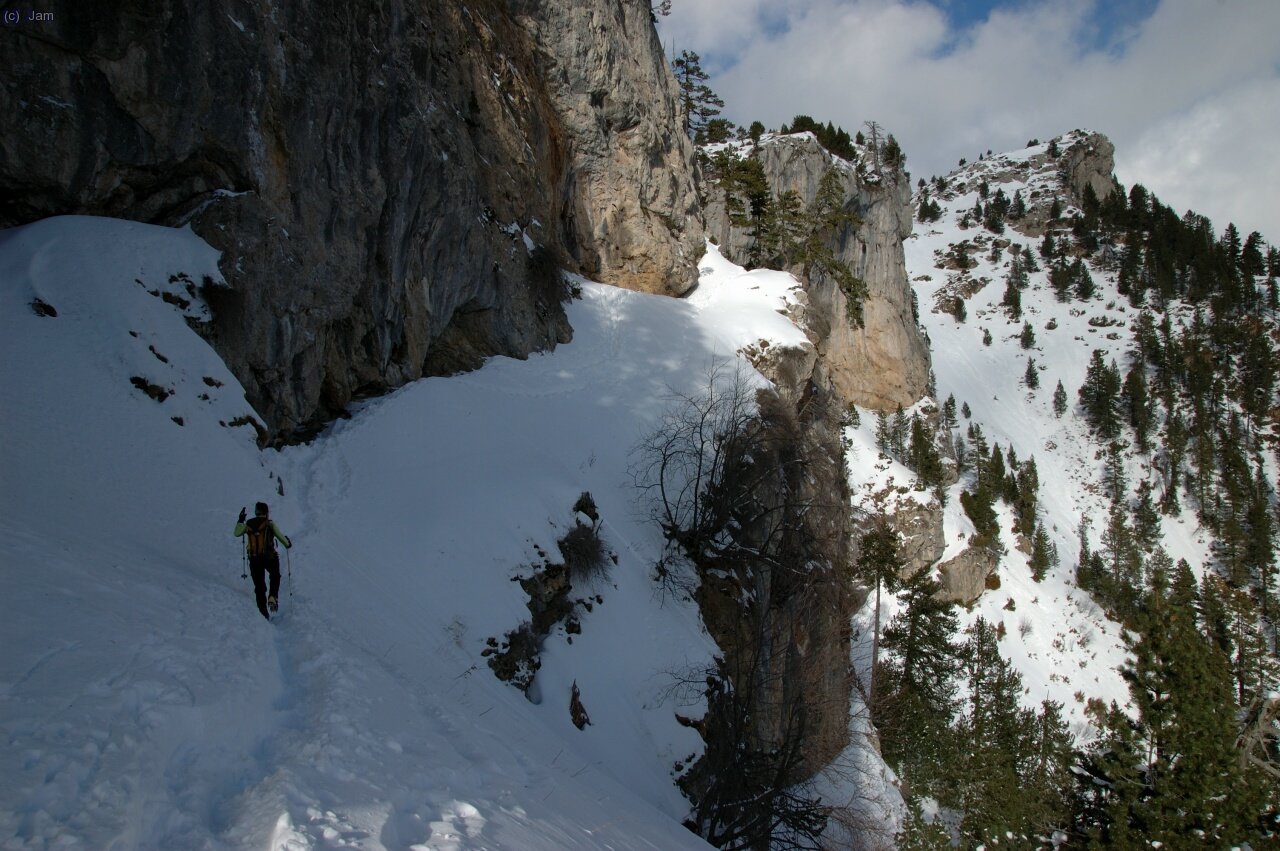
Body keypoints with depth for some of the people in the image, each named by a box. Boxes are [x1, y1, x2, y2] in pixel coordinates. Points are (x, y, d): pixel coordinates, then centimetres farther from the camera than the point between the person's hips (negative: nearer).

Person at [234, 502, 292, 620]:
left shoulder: (248, 524, 5)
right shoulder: (269, 523, -3)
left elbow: (237, 533, 16)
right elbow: (280, 535, -5)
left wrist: (240, 520, 28)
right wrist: (287, 544, 14)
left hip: (254, 559, 2)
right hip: (269, 557, -2)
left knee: (259, 586, 10)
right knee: (275, 576, 25)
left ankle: (263, 612, 8)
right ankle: (272, 598, 2)